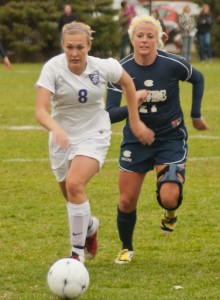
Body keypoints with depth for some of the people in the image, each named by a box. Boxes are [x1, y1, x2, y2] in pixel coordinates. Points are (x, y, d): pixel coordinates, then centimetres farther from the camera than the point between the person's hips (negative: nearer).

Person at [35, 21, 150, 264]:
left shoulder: (104, 67, -15)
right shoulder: (53, 68, -20)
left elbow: (127, 83, 7)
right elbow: (40, 110, -28)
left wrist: (135, 121, 9)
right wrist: (56, 128, -49)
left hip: (94, 135, -2)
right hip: (63, 138, 2)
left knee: (74, 184, -26)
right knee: (71, 198, 15)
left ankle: (78, 253, -15)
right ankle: (90, 226, 52)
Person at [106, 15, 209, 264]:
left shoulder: (173, 64, -16)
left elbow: (198, 79, 6)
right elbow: (109, 114, -16)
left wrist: (196, 115, 7)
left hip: (171, 138, -2)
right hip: (136, 138, 2)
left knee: (169, 198, -20)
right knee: (127, 202, 3)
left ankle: (170, 213, 19)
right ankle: (126, 248, 30)